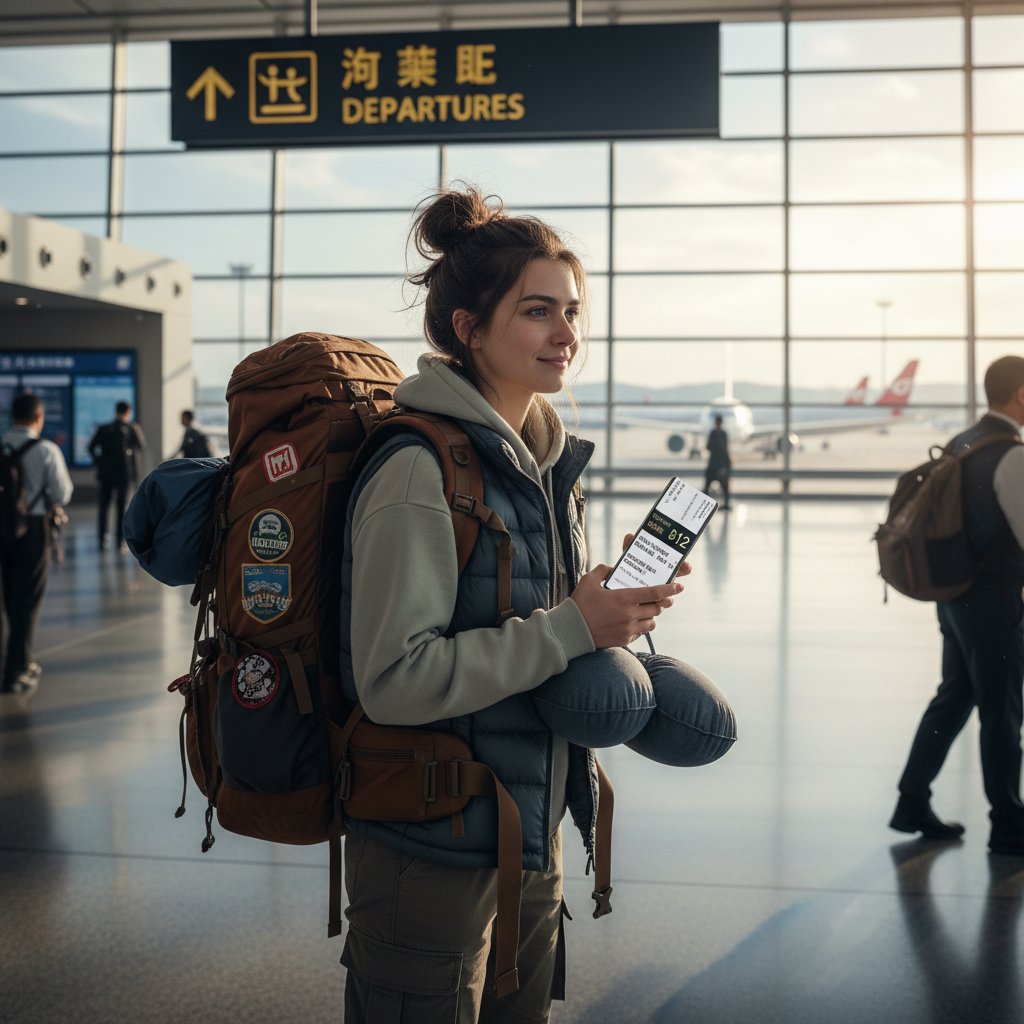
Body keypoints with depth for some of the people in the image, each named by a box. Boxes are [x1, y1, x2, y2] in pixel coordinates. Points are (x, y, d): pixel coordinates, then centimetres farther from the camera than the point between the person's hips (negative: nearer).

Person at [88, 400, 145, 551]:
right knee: (122, 506, 5)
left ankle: (103, 539, 1)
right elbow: (142, 446, 4)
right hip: (125, 472, -1)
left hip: (106, 472, 1)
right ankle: (120, 541, 2)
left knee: (104, 506, 8)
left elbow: (92, 446, -7)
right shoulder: (133, 428, -5)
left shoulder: (104, 429, 0)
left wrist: (97, 462, 4)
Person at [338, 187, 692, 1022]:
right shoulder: (419, 469, -20)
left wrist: (617, 605, -1)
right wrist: (572, 629, -24)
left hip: (530, 833, 8)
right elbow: (393, 679, -26)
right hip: (431, 852, -8)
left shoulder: (546, 461, 8)